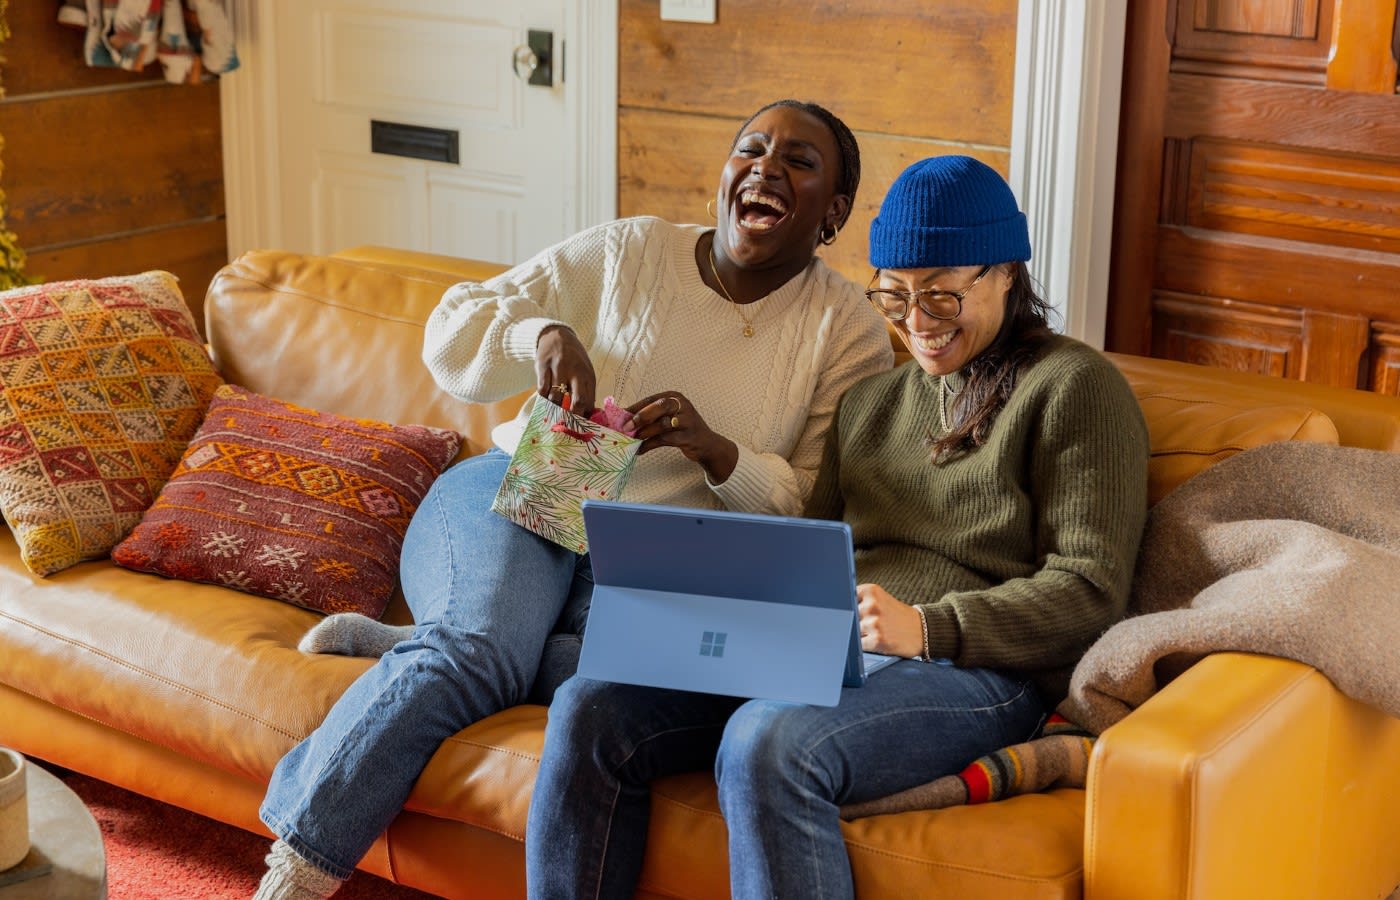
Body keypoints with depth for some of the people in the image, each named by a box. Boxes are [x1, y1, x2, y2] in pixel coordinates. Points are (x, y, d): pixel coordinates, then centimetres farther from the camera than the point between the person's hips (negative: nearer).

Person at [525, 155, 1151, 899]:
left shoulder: (1073, 385, 3)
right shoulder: (871, 398, 25)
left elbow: (1090, 589, -7)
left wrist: (925, 627, -20)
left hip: (979, 668, -6)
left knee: (767, 747, -37)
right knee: (590, 711, -15)